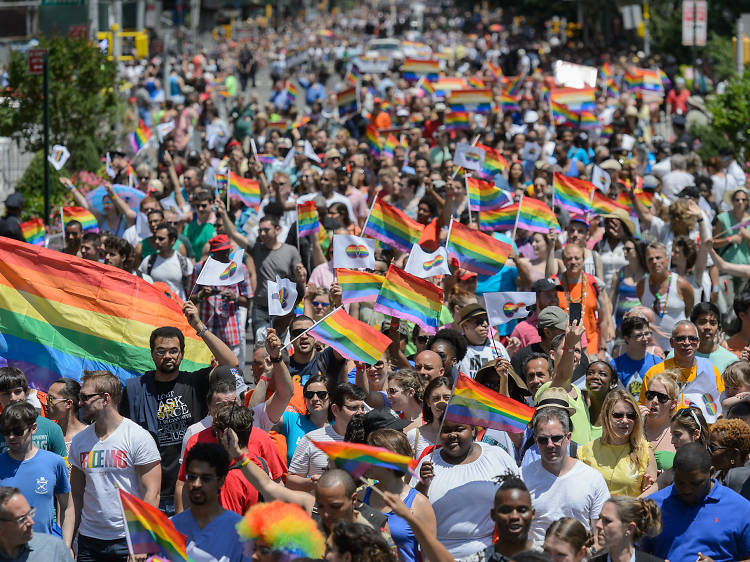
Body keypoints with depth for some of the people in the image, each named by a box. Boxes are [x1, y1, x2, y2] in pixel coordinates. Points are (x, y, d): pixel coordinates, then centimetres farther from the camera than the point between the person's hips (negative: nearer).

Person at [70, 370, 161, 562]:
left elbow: (151, 494, -10)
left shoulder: (138, 437, -6)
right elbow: (76, 494, 13)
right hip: (88, 541, 4)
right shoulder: (79, 441, 9)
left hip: (128, 541, -4)